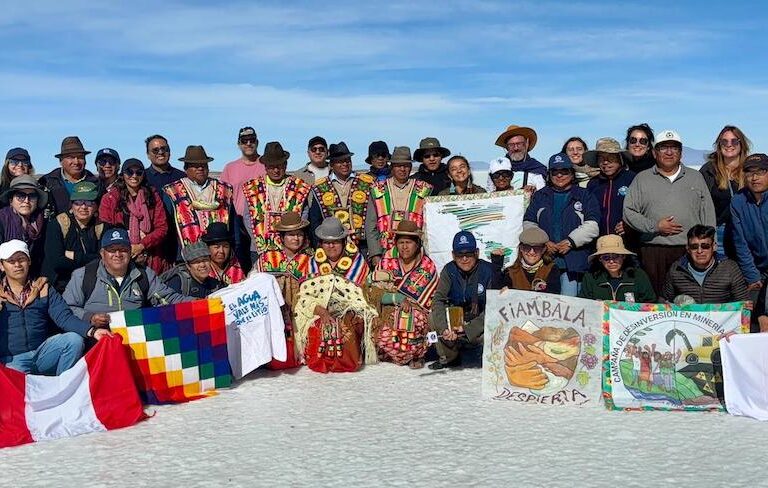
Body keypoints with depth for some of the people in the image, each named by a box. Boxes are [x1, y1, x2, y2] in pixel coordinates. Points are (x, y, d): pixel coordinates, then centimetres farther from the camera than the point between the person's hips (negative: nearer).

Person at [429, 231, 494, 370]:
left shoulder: (488, 270, -15)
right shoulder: (449, 270, -7)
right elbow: (438, 300, -17)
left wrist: (468, 329, -30)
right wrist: (445, 328, -35)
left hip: (481, 322, -3)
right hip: (456, 320, 3)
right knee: (433, 317, -22)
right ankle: (449, 357, 0)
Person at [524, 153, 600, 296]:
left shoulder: (584, 196, 11)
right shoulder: (540, 196, 19)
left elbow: (592, 226, 1)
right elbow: (528, 224, 11)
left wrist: (571, 241, -11)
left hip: (574, 261, -2)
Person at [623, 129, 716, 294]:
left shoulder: (696, 177, 16)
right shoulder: (642, 179, 11)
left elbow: (708, 213, 13)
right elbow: (629, 212, 4)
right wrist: (655, 226, -8)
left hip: (690, 250, 1)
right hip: (653, 251, -1)